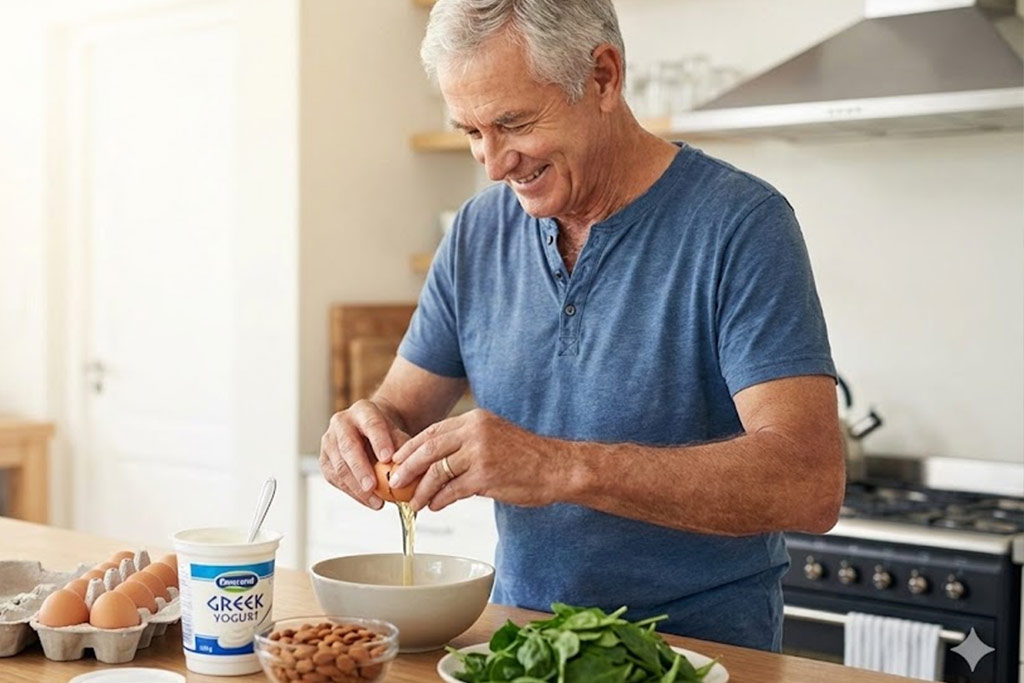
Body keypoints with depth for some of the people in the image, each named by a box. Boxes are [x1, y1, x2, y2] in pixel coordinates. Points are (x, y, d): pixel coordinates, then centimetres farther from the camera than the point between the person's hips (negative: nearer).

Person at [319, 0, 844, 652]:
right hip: (522, 642, 6)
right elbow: (402, 409, 11)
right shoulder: (478, 232, 4)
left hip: (705, 646, -5)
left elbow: (809, 482, -21)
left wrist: (564, 468, -30)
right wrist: (367, 432, -12)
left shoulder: (739, 223, -12)